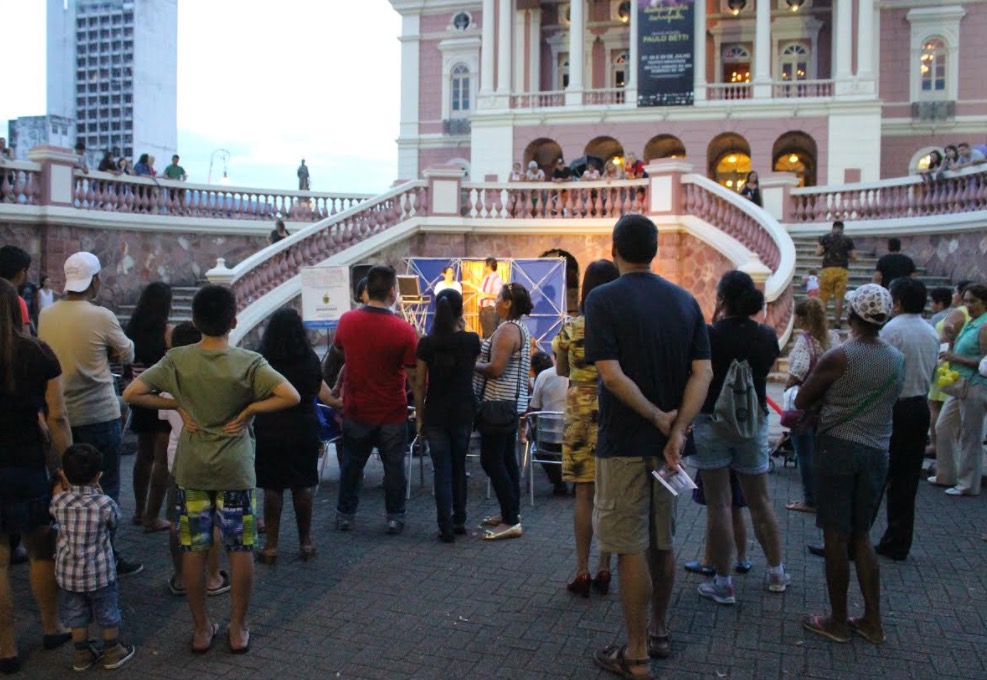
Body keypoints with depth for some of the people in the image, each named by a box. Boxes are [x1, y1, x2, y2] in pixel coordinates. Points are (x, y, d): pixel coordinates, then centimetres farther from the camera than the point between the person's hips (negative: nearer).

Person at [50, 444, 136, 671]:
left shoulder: (59, 501, -12)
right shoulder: (105, 503, -20)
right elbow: (115, 521, 1)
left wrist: (65, 486, 14)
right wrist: (98, 491, 6)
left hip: (67, 573, 3)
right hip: (99, 573, -3)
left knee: (76, 614, 20)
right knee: (107, 612, 16)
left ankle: (82, 654, 32)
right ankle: (113, 652, 29)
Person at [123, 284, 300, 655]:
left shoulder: (177, 360, -7)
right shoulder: (248, 363, -13)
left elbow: (131, 393, -8)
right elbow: (291, 396, -22)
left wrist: (177, 405, -1)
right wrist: (248, 410, -11)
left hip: (191, 469, 2)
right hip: (235, 470, -2)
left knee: (194, 548, 13)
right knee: (240, 548, 10)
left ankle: (201, 629, 24)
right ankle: (238, 630, 19)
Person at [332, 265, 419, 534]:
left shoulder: (347, 321, -8)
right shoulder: (404, 330, -19)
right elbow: (414, 376, -14)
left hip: (356, 410, 3)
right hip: (392, 413, -3)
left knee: (352, 463, 18)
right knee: (394, 466, 12)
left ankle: (345, 515, 29)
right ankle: (395, 518, 21)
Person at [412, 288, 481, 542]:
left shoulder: (427, 343, -8)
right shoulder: (471, 340, -6)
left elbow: (419, 384, -5)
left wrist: (419, 416, 4)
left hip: (436, 414, -1)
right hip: (463, 413, 2)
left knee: (442, 470, 4)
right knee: (459, 467, 17)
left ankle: (446, 528, 5)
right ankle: (459, 521, 25)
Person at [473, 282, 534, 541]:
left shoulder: (506, 330, -17)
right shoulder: (521, 329, 15)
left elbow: (496, 369, -24)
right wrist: (480, 360, 11)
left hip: (499, 402, -10)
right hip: (512, 401, 10)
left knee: (492, 461, -7)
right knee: (507, 459, 14)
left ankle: (511, 522, -5)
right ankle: (511, 512, 22)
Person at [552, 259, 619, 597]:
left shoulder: (571, 328, -5)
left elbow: (561, 370, 8)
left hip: (580, 415, -1)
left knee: (584, 495, 6)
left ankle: (582, 572, 11)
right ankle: (604, 569, 17)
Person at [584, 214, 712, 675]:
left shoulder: (603, 299, -11)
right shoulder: (684, 300, 5)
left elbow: (611, 374, -21)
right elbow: (703, 372, -4)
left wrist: (659, 417, -12)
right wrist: (677, 429, -11)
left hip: (624, 442, -6)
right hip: (666, 442, 6)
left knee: (631, 548, 2)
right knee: (661, 542, 19)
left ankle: (636, 655, 12)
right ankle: (659, 632, 34)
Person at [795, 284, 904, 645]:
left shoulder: (838, 357, -14)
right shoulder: (897, 359, 3)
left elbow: (801, 401, -6)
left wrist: (822, 387, 12)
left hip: (838, 448, -5)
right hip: (877, 451, 6)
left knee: (836, 536, 4)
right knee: (861, 536, 16)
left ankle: (838, 622, 14)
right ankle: (872, 621, 21)